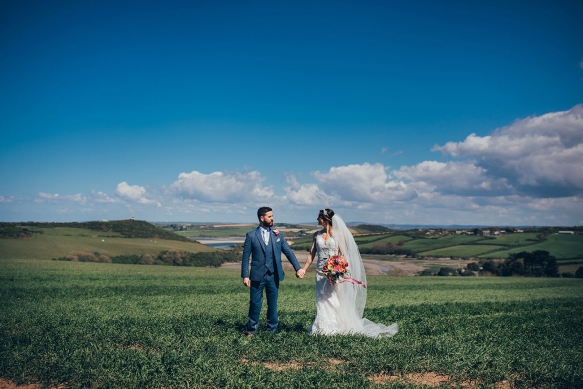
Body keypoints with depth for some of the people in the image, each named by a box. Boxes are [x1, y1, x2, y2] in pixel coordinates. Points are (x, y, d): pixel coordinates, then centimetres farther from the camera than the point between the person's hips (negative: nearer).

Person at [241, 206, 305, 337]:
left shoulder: (278, 235, 6)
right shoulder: (251, 235, -1)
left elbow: (288, 252, 2)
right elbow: (246, 257, -1)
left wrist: (298, 268, -8)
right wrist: (245, 275, -7)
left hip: (273, 275, 2)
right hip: (257, 275, -2)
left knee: (273, 304, 10)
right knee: (255, 303, 5)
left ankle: (272, 329, 24)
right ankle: (251, 330, 21)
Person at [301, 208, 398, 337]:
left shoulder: (339, 234, -5)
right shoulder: (317, 235, 8)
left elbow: (342, 255, -8)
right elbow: (311, 254, 9)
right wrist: (303, 270, 2)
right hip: (321, 273, 4)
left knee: (335, 300, 0)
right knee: (322, 301, 6)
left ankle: (338, 327, 13)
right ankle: (323, 327, 16)